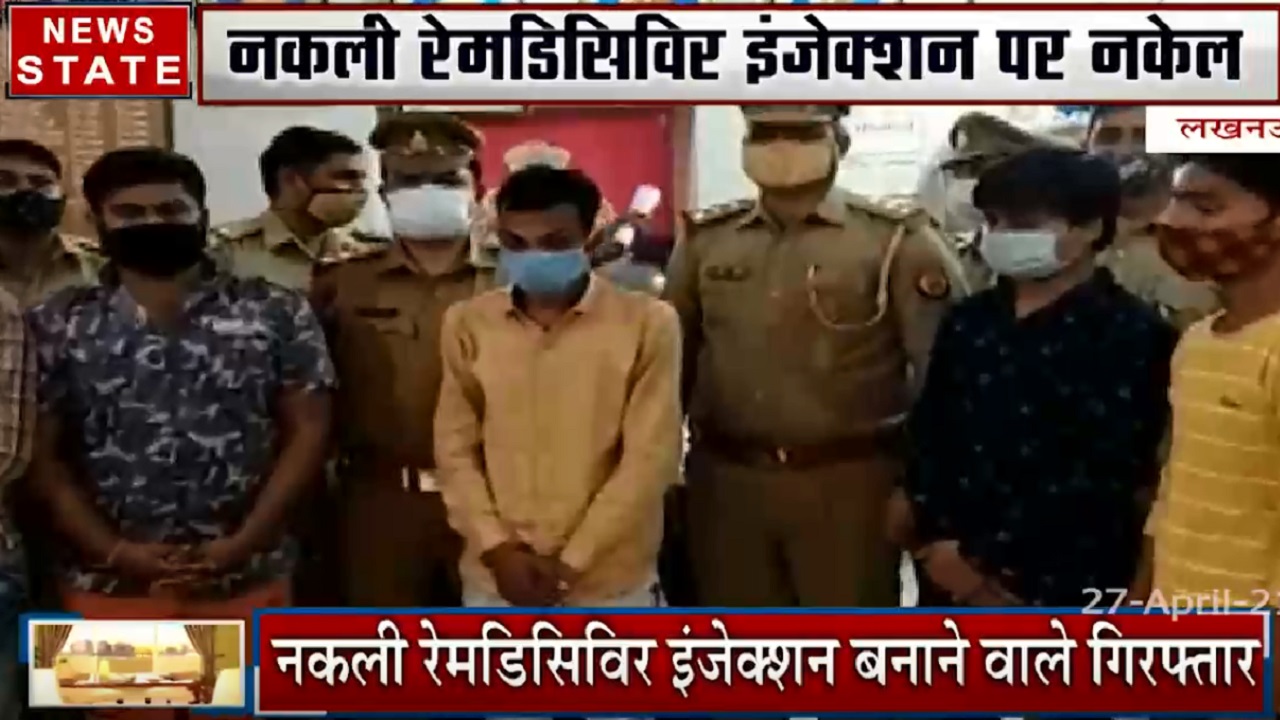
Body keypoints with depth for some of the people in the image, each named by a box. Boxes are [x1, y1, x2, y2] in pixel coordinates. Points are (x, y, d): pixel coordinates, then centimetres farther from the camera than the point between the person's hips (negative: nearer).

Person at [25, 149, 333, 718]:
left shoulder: (275, 313, 1)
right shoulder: (57, 326, 3)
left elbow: (308, 431, -2)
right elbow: (43, 453, 2)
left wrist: (243, 543, -10)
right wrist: (114, 552, -9)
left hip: (247, 582, 0)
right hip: (110, 587, 1)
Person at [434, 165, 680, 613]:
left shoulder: (647, 323, -6)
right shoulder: (467, 323, 4)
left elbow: (650, 458, -9)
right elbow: (455, 447, 4)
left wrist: (572, 561, -12)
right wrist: (496, 547, -8)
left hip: (609, 580, -2)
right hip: (495, 577, 3)